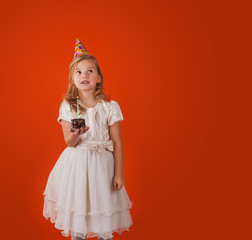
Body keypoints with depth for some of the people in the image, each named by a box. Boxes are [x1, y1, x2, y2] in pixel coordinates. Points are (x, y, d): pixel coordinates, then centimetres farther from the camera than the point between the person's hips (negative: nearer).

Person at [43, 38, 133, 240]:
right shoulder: (67, 107, -3)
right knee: (76, 205, 10)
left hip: (101, 163, -1)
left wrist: (118, 174, -4)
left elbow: (117, 143, -3)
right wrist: (75, 135, -28)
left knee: (103, 206, 6)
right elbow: (69, 142, -4)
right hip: (75, 164, 1)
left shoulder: (110, 107, -7)